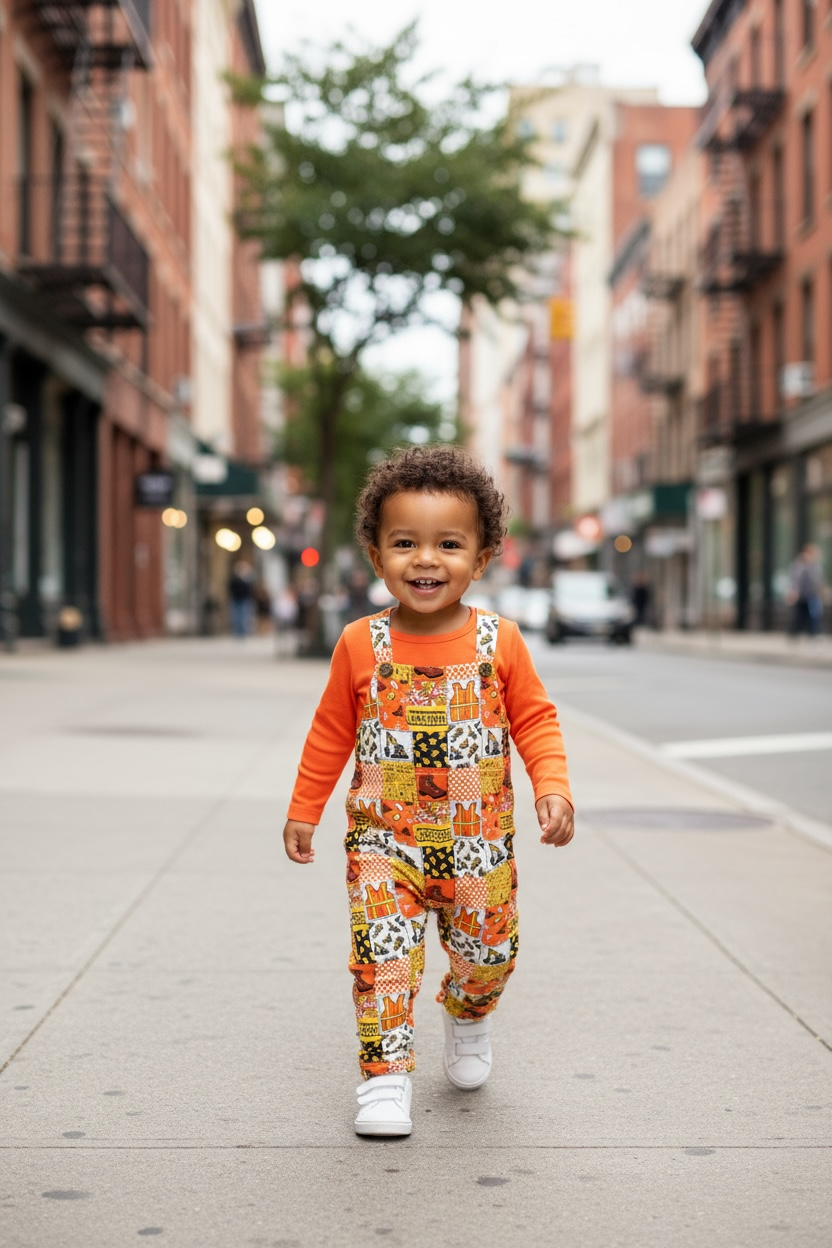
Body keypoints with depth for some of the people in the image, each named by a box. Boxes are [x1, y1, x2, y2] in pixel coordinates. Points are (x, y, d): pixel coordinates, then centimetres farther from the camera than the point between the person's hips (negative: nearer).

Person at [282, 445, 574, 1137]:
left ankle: (467, 1017, 44)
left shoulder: (500, 643, -7)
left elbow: (535, 720, 3)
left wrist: (553, 788, -12)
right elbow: (332, 732, 6)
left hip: (478, 843, 1)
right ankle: (386, 1074, 3)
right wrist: (303, 811, 10)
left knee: (486, 953, 12)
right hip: (385, 840, -1)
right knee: (383, 952, -10)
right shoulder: (361, 645, -6)